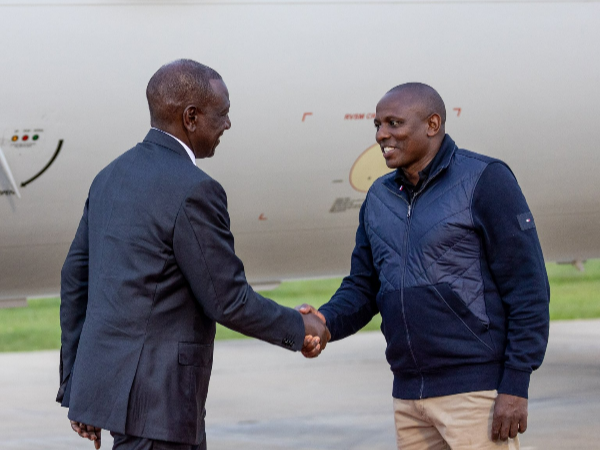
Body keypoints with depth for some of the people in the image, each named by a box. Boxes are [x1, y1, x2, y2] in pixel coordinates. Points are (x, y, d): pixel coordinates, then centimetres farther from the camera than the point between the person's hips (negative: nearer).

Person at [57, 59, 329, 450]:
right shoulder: (193, 191, -16)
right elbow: (228, 301, -14)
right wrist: (298, 329, 4)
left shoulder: (113, 178, 11)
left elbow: (76, 281, 14)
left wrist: (77, 387, 17)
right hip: (153, 398, -9)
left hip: (106, 378, 9)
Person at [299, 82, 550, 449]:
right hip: (410, 397, 7)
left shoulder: (485, 180, -6)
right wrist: (325, 322, -7)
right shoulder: (380, 198, 14)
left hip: (476, 390, -7)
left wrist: (515, 387, -15)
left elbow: (528, 290, -10)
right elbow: (362, 288, 15)